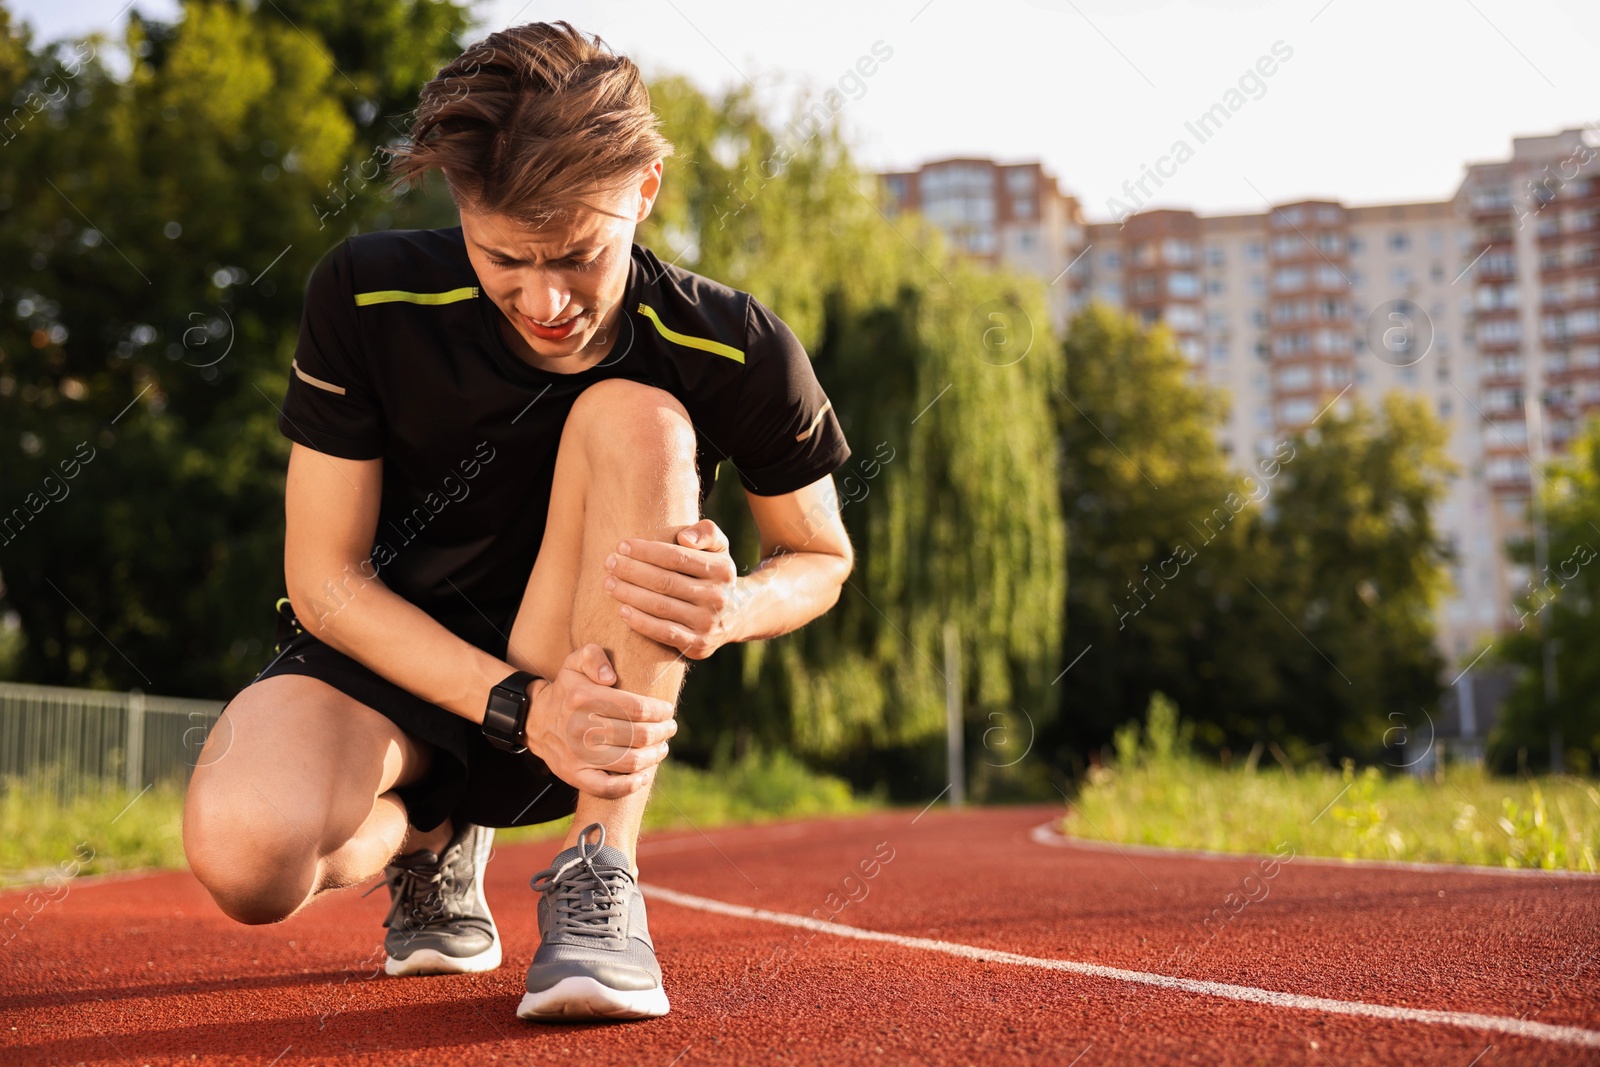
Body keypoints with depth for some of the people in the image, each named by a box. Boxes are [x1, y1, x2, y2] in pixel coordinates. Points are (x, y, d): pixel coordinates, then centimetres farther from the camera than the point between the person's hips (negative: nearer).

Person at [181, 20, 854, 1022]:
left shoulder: (736, 353, -16)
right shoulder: (367, 299, -16)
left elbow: (821, 554, 1)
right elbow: (324, 579, -12)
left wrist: (730, 609, -25)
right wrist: (516, 707, -27)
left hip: (595, 692, 0)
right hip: (384, 668, 0)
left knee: (635, 417, -27)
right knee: (246, 854, -33)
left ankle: (601, 873, -25)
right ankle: (427, 838, 7)